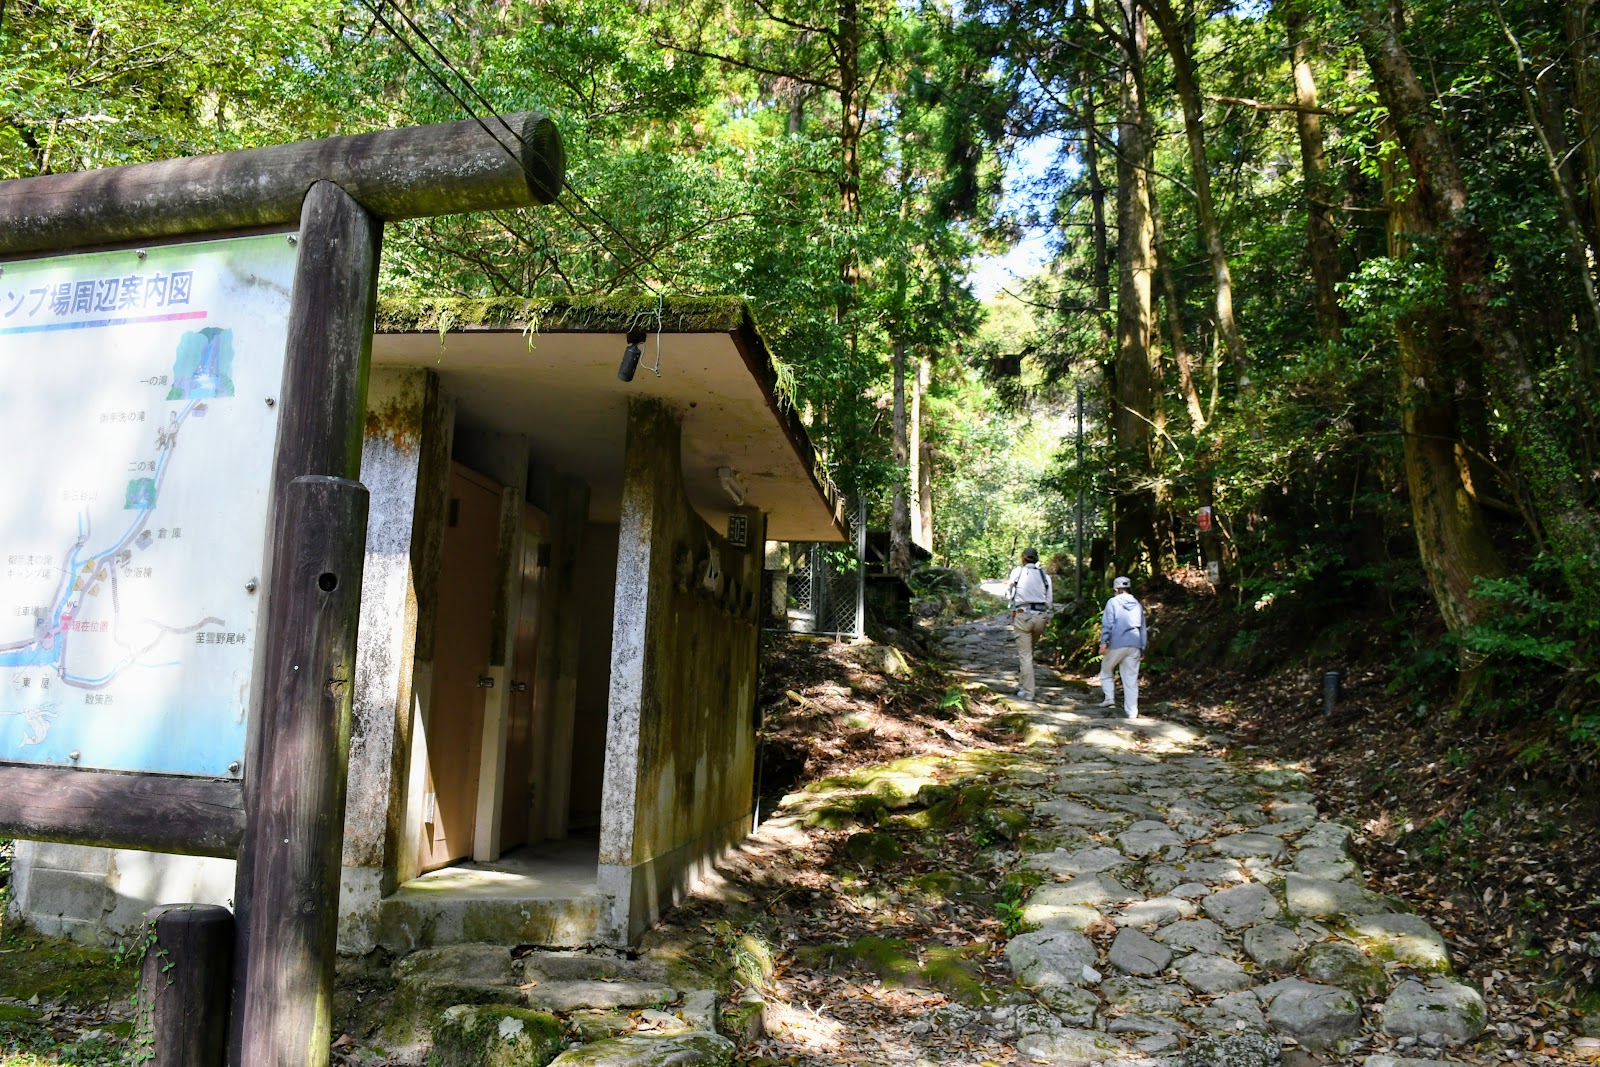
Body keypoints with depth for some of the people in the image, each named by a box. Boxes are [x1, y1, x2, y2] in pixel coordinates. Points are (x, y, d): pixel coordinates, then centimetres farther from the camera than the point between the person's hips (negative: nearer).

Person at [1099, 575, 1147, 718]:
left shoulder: (1113, 602, -1)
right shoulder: (1137, 605, 15)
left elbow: (1107, 624, -10)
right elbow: (1143, 628, 17)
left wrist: (1103, 642, -12)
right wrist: (1142, 648, 22)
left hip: (1116, 644, -4)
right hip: (1134, 645, 4)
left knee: (1106, 671, 17)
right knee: (1131, 679, 5)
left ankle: (1110, 698, 4)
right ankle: (1131, 711, 4)